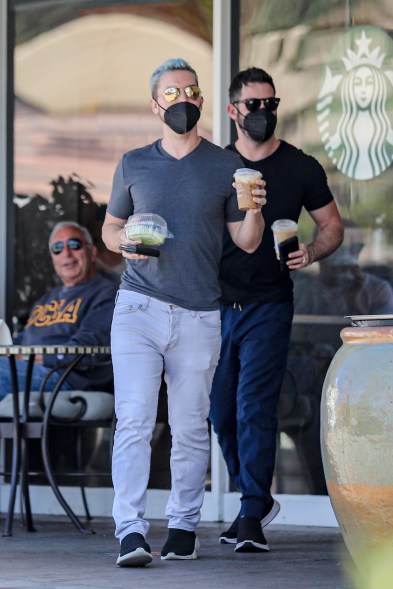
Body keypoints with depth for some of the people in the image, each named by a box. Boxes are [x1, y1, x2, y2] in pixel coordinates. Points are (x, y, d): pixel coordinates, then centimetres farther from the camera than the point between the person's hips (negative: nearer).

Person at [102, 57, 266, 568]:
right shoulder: (134, 165, 10)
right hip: (138, 308, 0)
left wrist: (255, 211, -12)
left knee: (191, 429, 6)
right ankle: (131, 532, -15)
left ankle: (184, 526, 18)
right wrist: (125, 240, -4)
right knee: (133, 421, -11)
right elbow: (110, 228, 19)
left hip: (199, 315, 0)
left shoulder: (227, 167, 7)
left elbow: (247, 243, 9)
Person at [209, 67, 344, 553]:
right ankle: (257, 497, 26)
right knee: (221, 410, 8)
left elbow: (332, 225, 9)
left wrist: (311, 252, -11)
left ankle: (252, 515, -10)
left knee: (255, 407, -12)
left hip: (268, 304, -3)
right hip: (216, 303, 3)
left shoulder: (300, 168, 2)